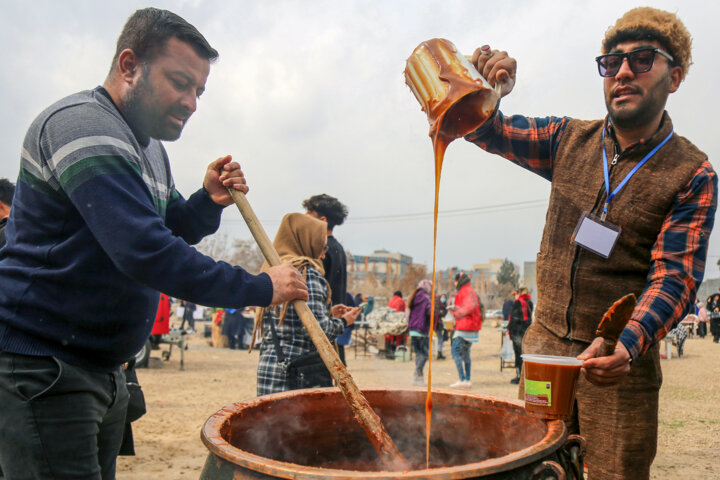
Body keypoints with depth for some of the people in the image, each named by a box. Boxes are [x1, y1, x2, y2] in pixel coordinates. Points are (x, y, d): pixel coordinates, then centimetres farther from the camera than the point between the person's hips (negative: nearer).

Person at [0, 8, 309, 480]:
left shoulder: (150, 150, 14)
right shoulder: (82, 125, -18)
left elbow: (167, 233, 21)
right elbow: (145, 252, -29)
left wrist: (209, 203, 0)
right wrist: (259, 288, -22)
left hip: (103, 368, 10)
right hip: (41, 366, -9)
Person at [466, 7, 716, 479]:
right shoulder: (569, 139, 4)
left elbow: (675, 275, -14)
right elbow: (487, 130, 5)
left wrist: (628, 342, -33)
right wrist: (488, 90, -19)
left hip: (621, 362, -3)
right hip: (544, 346, 3)